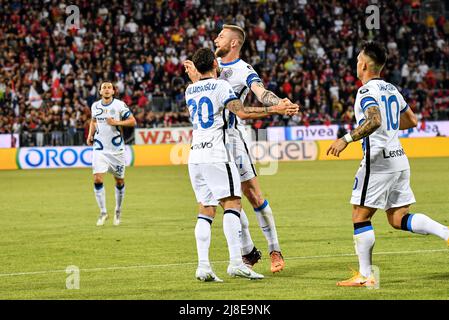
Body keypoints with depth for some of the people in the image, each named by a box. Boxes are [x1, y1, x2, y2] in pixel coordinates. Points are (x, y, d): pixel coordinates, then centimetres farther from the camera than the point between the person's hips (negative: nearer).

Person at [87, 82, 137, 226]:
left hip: (116, 148, -2)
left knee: (119, 181, 9)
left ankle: (118, 211, 29)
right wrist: (90, 135, 7)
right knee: (97, 179, -13)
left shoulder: (119, 105, -7)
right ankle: (103, 212, -3)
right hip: (100, 148, 2)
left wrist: (116, 122, -20)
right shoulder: (95, 106, 5)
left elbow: (133, 121, -7)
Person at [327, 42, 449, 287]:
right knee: (398, 219, 10)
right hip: (399, 159, 8)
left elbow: (374, 121, -28)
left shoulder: (367, 91, -11)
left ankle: (365, 276, 0)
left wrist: (346, 139, -28)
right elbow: (411, 121, 24)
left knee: (360, 217, 1)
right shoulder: (391, 89, 15)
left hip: (378, 160, -8)